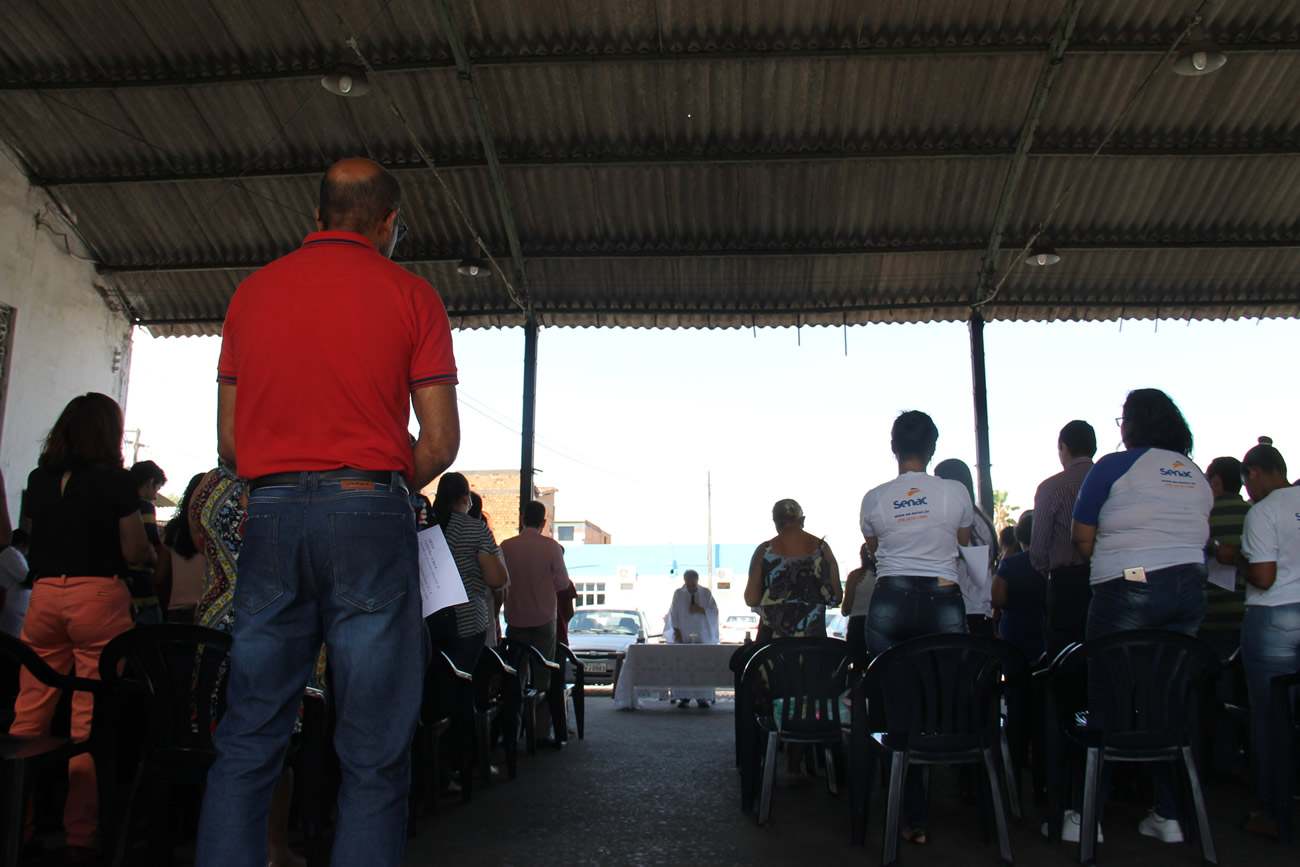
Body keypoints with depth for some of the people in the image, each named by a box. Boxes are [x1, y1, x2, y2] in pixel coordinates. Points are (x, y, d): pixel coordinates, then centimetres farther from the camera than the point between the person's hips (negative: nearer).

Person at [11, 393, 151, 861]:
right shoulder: (116, 481, -4)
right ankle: (81, 833, 6)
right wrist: (152, 548, 19)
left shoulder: (39, 478, 9)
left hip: (44, 594, 4)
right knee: (90, 716, 1)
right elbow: (136, 551, -2)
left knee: (29, 712, 10)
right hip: (98, 595, -4)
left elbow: (32, 537, 20)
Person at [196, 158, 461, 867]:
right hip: (369, 515, -3)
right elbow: (441, 440, -2)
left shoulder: (252, 291, 13)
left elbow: (229, 440, 12)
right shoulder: (410, 294, 3)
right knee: (374, 751, 2)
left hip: (270, 515, 4)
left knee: (247, 741, 11)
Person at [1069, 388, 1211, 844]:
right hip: (1189, 591, 6)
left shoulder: (1114, 467, -5)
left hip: (1129, 592, -6)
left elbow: (1082, 537, -3)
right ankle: (1169, 816, 15)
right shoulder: (1196, 475, 13)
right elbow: (1201, 536, 18)